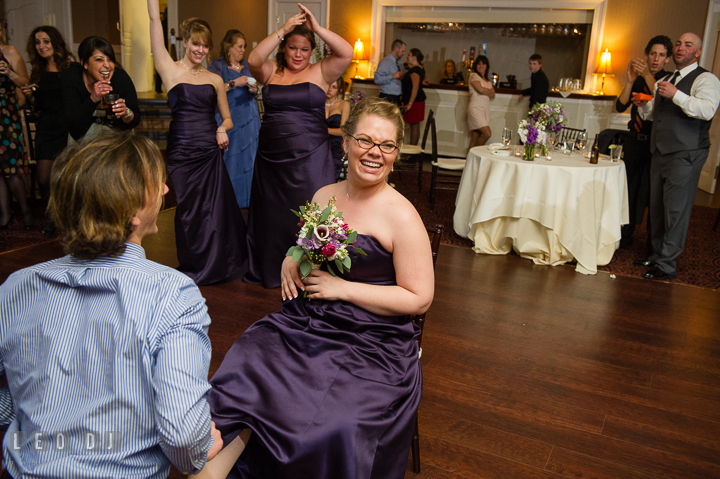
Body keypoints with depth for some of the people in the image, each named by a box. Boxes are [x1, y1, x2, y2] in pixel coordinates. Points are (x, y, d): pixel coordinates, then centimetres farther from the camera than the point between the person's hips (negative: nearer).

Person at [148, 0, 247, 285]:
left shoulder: (215, 80, 11)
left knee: (215, 208, 4)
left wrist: (222, 129, -3)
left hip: (210, 152, 2)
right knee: (188, 210, 6)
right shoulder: (171, 70, 2)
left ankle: (215, 266, 23)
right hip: (181, 152, -2)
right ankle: (193, 269, 24)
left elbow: (227, 119, 17)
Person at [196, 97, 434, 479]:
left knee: (334, 428, -27)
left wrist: (342, 288, -14)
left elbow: (419, 299, -10)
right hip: (304, 322, 5)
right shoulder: (323, 196, 9)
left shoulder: (402, 217, -9)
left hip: (370, 342, -5)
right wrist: (291, 261, 1)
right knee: (241, 375, -21)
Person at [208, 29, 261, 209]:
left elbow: (253, 90, 19)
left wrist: (254, 89, -3)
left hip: (248, 119, 6)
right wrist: (234, 83, -23)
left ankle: (245, 198, 13)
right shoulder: (217, 66, -3)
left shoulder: (246, 65, 14)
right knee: (228, 159, -5)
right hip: (228, 119, -5)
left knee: (248, 158, 5)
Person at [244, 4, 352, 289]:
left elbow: (346, 53, -11)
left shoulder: (320, 73, 3)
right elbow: (254, 59, -13)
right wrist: (282, 30, -16)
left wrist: (317, 28, -15)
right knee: (271, 214, 14)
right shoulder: (271, 72, 7)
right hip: (271, 158, 3)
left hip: (310, 159, -2)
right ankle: (271, 270, 32)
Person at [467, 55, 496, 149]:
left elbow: (493, 95, 11)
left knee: (475, 139, 2)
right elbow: (480, 89, -12)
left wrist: (485, 92, -6)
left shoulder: (488, 80, 23)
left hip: (485, 109, 7)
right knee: (487, 133, -18)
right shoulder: (473, 75, 2)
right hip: (476, 108, -6)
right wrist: (489, 91, 7)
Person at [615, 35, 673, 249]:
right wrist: (630, 81, -13)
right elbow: (620, 106, -1)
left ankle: (654, 245, 8)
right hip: (635, 140, 4)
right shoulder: (638, 79, 10)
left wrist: (648, 75, -28)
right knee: (629, 188, 6)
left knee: (652, 193, -3)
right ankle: (625, 236, 19)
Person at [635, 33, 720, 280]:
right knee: (657, 207, 13)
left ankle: (667, 265, 0)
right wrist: (642, 105, 5)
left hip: (685, 155, -8)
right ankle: (657, 254, 25)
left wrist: (676, 95, -30)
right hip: (660, 152, 8)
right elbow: (651, 115, 27)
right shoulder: (665, 81, 19)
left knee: (675, 210, -6)